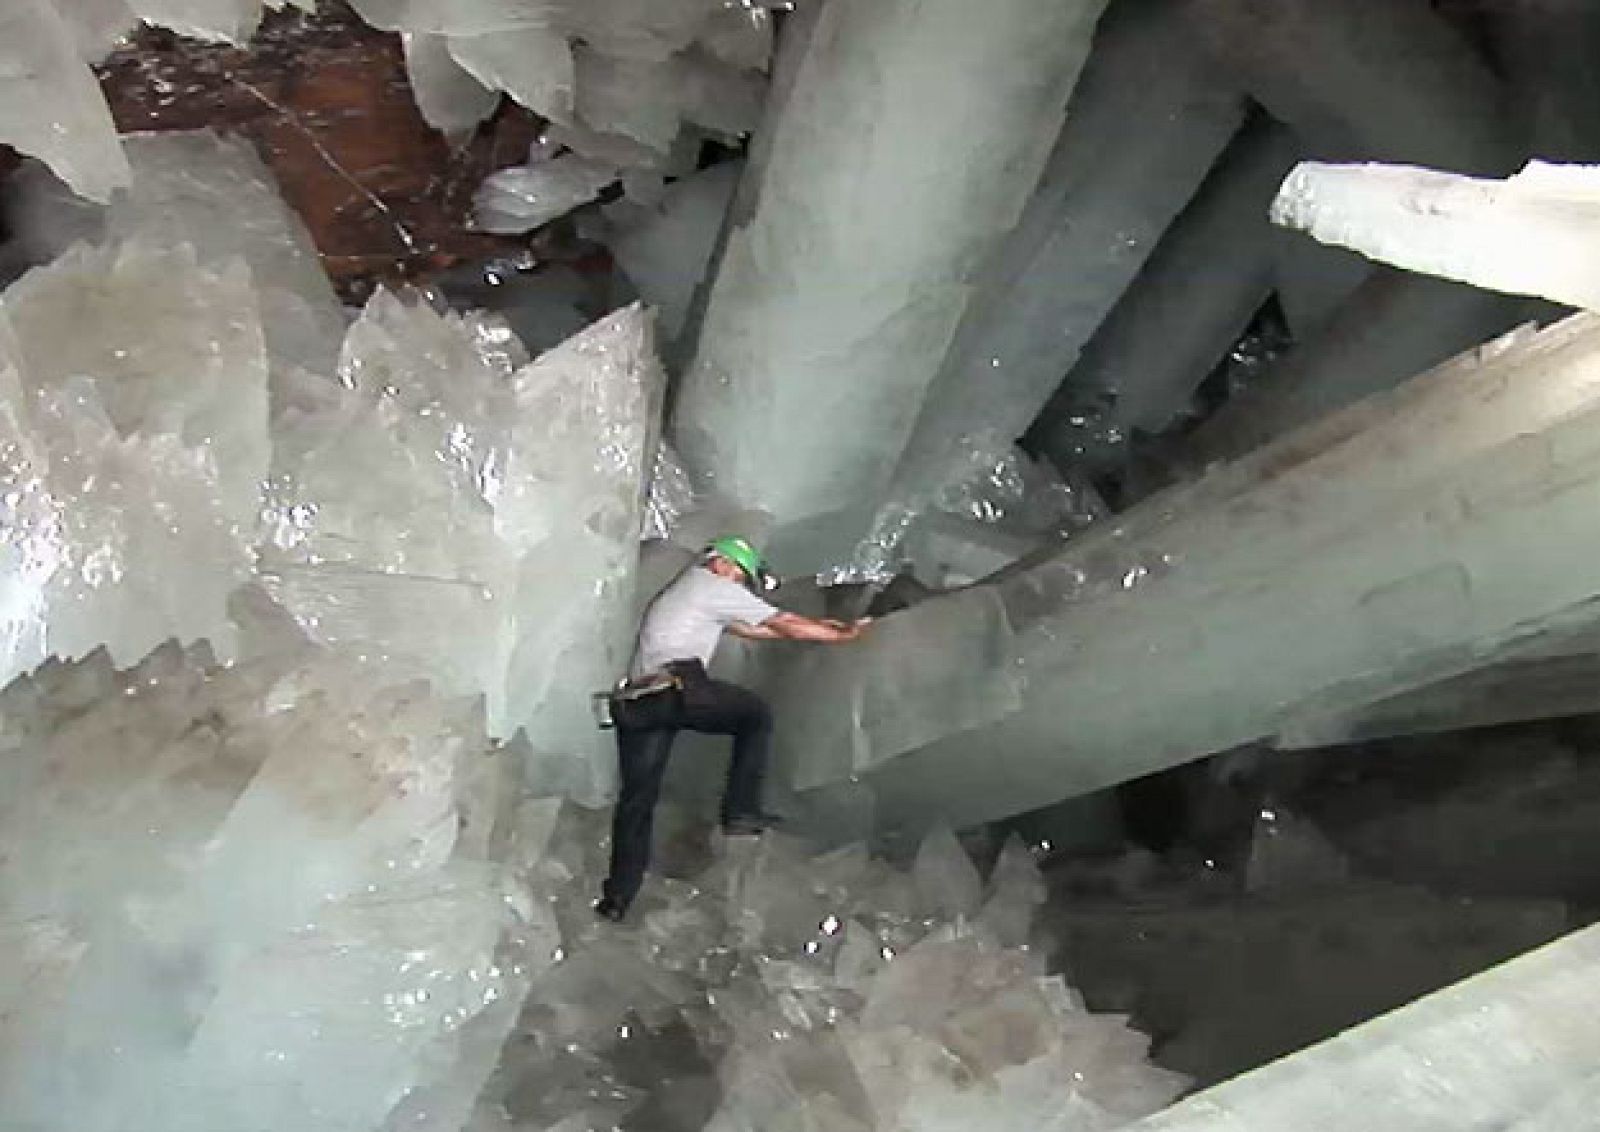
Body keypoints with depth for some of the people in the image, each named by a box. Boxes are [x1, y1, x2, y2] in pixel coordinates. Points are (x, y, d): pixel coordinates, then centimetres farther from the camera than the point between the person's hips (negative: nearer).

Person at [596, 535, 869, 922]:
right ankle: (741, 812, 6)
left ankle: (618, 896, 7)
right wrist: (841, 634, 21)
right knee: (757, 714, 13)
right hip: (679, 689, -8)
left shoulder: (679, 591, 34)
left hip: (635, 702, 8)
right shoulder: (716, 586, 8)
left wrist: (817, 627, 38)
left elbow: (750, 629, 37)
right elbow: (785, 624, 9)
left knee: (637, 797, 10)